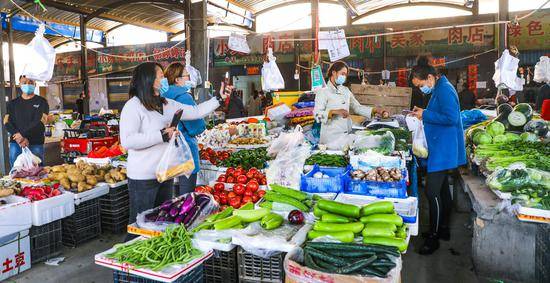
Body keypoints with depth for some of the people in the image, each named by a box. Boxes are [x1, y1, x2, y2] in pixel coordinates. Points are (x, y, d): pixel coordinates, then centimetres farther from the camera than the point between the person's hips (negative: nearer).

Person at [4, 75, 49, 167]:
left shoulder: (41, 102, 5)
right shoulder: (13, 103, 14)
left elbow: (40, 122, -6)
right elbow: (7, 122, 4)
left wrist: (22, 133, -14)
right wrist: (19, 138, -12)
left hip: (36, 144, -3)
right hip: (15, 143, 3)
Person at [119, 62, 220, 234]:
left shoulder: (168, 105, 9)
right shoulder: (133, 106, -13)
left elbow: (196, 112, 15)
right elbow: (127, 141, -23)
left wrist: (219, 99, 12)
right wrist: (161, 135, -21)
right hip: (143, 179, -7)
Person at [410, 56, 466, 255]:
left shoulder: (444, 90, -17)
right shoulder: (439, 89, 14)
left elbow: (451, 118, -26)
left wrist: (426, 115, -18)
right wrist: (424, 113, 8)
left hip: (443, 151, -11)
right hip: (441, 149, 11)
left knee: (432, 192, -8)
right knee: (442, 188, 18)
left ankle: (433, 237, 3)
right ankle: (443, 229, 31)